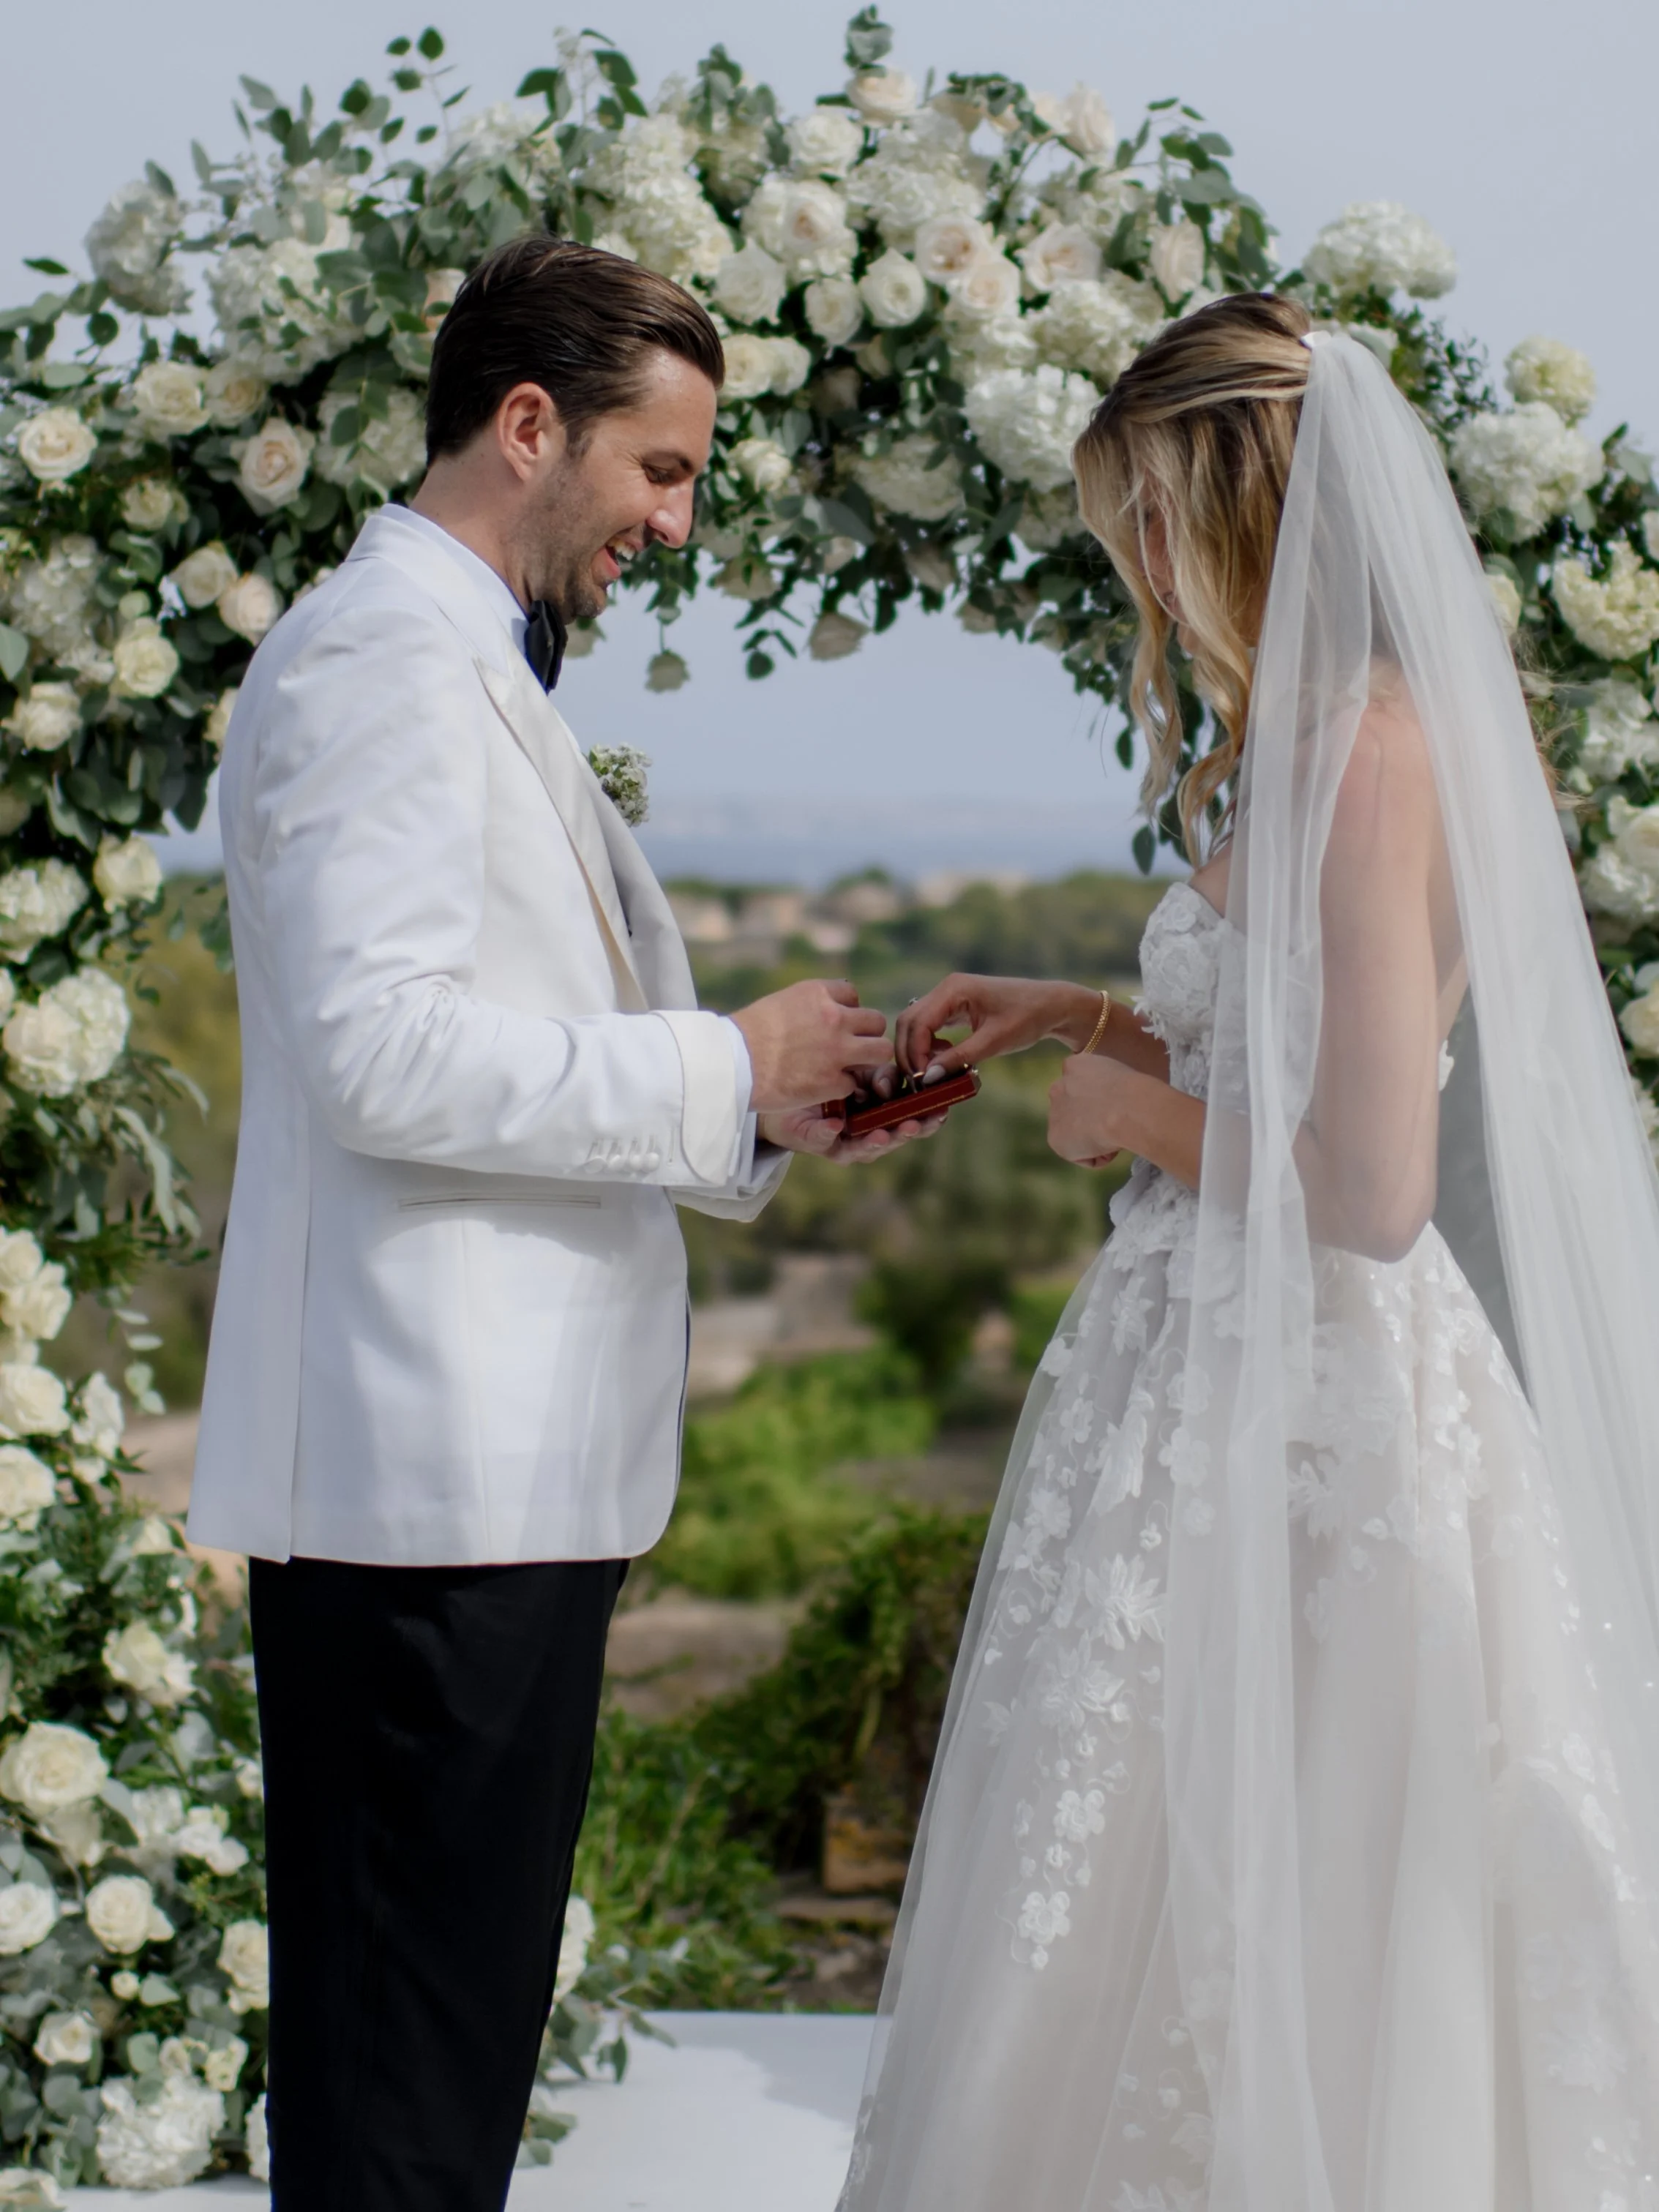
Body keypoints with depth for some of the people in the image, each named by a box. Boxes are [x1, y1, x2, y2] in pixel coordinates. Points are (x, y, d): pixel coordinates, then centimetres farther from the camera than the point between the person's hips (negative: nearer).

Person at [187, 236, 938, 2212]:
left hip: (496, 1470, 10)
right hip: (427, 1473, -10)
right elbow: (383, 1053, -20)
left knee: (458, 2028, 14)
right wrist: (719, 1073, -12)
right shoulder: (385, 652, -10)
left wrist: (769, 1116, 12)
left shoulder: (473, 667, 22)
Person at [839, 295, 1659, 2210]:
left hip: (1292, 1418, -9)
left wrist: (1140, 1113, -10)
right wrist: (1086, 1018, 14)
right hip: (1228, 1383, 9)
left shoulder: (1367, 760, -19)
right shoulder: (1321, 740, 10)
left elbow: (1371, 1182, -24)